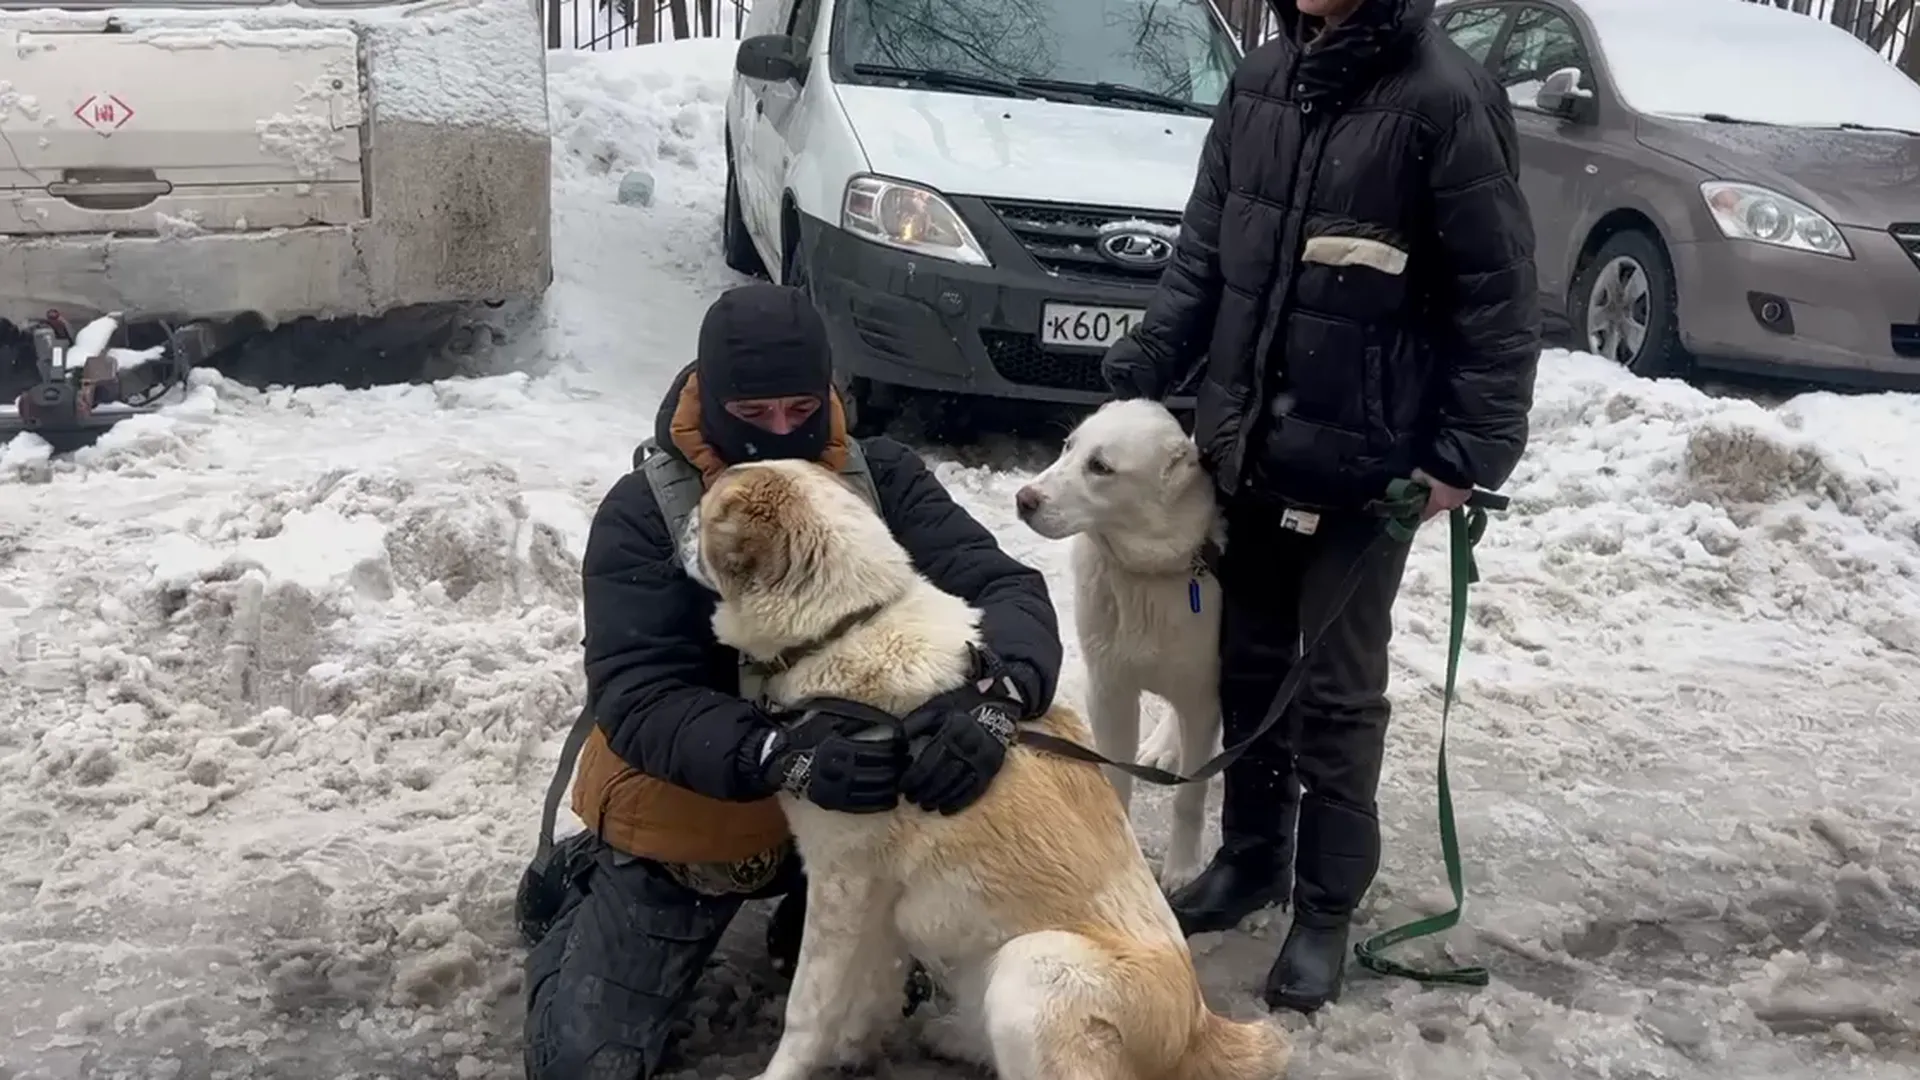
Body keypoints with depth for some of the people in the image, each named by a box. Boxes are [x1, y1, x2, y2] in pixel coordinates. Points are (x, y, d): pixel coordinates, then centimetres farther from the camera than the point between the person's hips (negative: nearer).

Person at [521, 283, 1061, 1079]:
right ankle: (582, 896, 25)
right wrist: (782, 756, -43)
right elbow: (635, 699, -25)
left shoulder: (881, 480, -10)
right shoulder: (643, 514, -17)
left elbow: (1006, 587, -19)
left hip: (846, 810, 3)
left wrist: (996, 697, -42)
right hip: (681, 829, -2)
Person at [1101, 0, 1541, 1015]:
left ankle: (1326, 906, 20)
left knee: (1339, 690, 5)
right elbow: (1202, 251, 12)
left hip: (1367, 464, -6)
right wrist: (1142, 368, 3)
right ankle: (1249, 854, 35)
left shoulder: (1444, 96, -14)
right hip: (1244, 444, 6)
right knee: (1249, 663, 17)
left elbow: (1498, 293, -12)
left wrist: (1470, 453, -15)